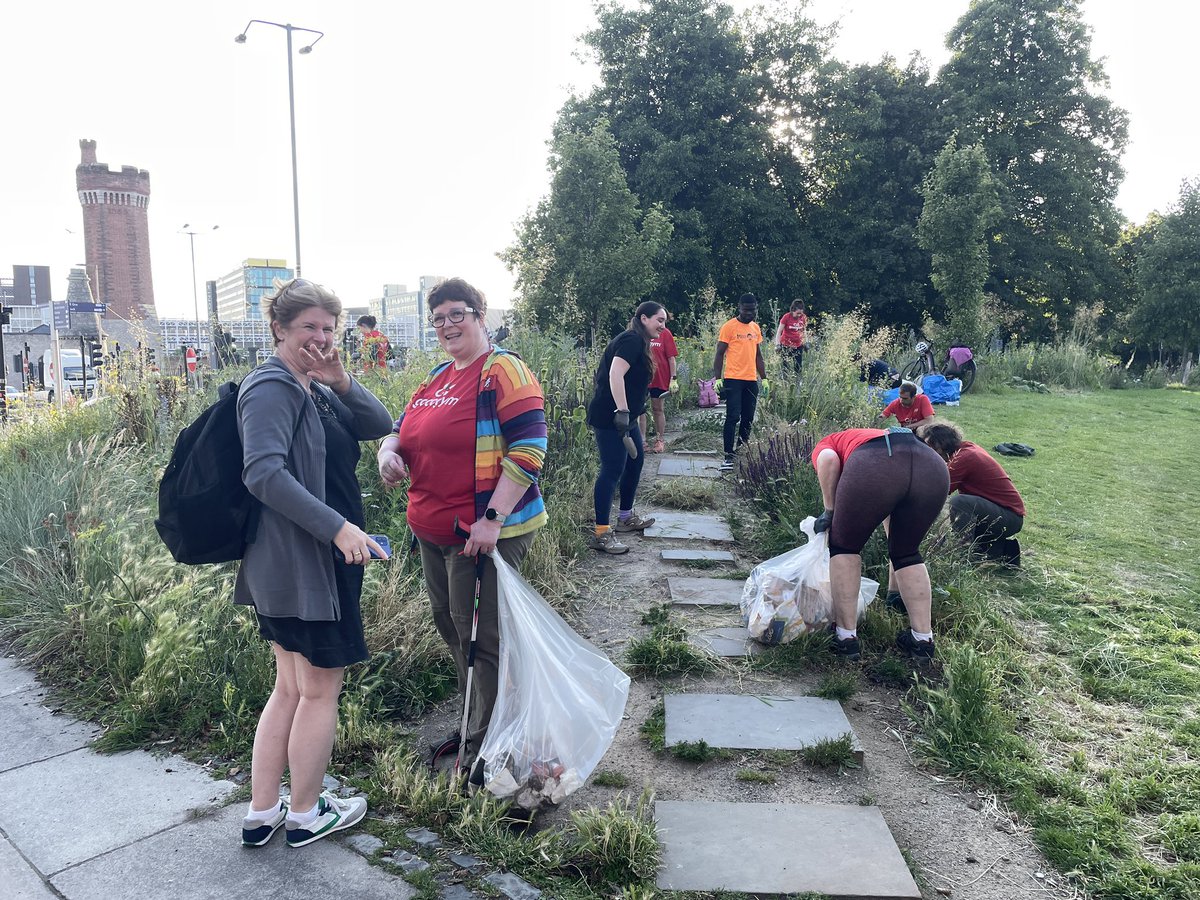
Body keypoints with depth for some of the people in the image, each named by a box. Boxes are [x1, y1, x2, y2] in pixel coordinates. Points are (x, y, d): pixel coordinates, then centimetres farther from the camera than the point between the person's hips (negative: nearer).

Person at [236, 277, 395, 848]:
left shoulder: (314, 389, 14)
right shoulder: (271, 388, -15)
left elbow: (378, 426, 6)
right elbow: (264, 472, -28)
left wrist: (340, 382, -10)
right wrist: (338, 527, -31)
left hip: (316, 560, 10)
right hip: (301, 565, -10)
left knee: (291, 688, 18)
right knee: (320, 689, 6)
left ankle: (261, 815, 31)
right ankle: (306, 815, 26)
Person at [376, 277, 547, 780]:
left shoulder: (502, 370, -12)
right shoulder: (438, 378, 14)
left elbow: (530, 447, -19)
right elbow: (403, 428, 23)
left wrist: (493, 519, -24)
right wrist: (389, 450, -2)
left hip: (485, 533, -9)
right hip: (433, 532, 9)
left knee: (480, 638, 0)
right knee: (450, 626, 20)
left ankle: (484, 751, 17)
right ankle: (474, 725, 39)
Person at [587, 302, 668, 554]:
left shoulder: (637, 342, 18)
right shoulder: (632, 340, -14)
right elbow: (615, 375, -26)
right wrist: (622, 411, -29)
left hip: (624, 417, 11)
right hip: (610, 416, -11)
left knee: (636, 460, 19)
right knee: (613, 470, -11)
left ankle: (626, 517, 32)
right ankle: (601, 534, -9)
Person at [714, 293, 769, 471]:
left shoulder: (756, 328, 14)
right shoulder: (729, 327, -4)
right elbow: (720, 354, -4)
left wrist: (764, 379, 16)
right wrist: (717, 378, -11)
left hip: (752, 380, 6)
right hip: (733, 379, -6)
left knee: (748, 419, 8)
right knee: (733, 417, -10)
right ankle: (729, 457, -7)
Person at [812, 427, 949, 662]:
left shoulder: (826, 444, 34)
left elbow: (829, 460, 3)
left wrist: (829, 511, 15)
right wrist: (894, 591, 55)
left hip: (873, 467, -5)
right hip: (933, 468, 5)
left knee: (844, 546, 20)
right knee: (907, 552, 28)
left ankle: (846, 638, 21)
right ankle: (923, 639, 28)